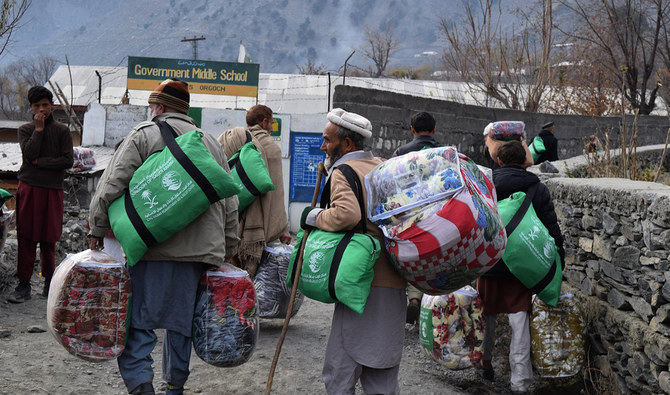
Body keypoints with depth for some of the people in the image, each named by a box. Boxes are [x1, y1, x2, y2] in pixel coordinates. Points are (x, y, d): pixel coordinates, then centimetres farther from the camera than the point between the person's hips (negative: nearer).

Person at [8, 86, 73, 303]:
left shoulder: (62, 131, 6)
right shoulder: (25, 129, 9)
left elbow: (68, 161, -4)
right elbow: (29, 153, -8)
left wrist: (40, 162, -6)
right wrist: (38, 129, -6)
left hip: (52, 190, -1)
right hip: (28, 188, 1)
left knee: (49, 240, 4)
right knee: (26, 238, -2)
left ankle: (49, 281, 17)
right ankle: (24, 285, 1)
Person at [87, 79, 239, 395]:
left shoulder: (144, 135, 1)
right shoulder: (212, 143, 17)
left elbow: (111, 186, -6)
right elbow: (229, 202, 18)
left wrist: (97, 231, 2)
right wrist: (228, 248, 23)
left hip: (153, 248, -5)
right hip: (201, 249, 5)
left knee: (137, 320, 0)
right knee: (181, 320, 14)